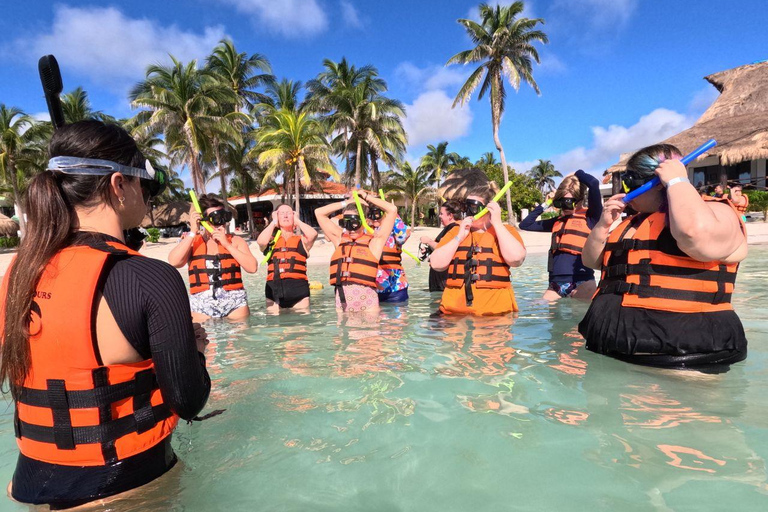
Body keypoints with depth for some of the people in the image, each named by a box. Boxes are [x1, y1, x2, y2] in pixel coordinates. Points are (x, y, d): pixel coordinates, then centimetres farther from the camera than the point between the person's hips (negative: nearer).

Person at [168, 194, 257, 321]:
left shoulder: (235, 241, 9)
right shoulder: (191, 242, 9)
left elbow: (252, 267, -5)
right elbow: (174, 262, -10)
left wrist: (227, 245, -7)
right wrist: (193, 232, -6)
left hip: (235, 303, 0)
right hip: (202, 306, 0)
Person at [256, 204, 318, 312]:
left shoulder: (301, 240, 13)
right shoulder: (271, 240, 15)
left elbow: (313, 234, -9)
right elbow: (260, 242, -8)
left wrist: (297, 221, 8)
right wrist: (273, 222, 7)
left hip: (299, 290, -1)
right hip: (274, 291, 1)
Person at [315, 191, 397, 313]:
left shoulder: (374, 241, 4)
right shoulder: (340, 239, 15)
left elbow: (392, 210, -1)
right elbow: (319, 213, 20)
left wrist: (367, 197, 11)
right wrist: (346, 203, 17)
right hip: (342, 301, 4)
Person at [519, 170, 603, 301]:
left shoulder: (590, 217, 2)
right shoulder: (558, 221, 19)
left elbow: (594, 183, -12)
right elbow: (525, 225, 25)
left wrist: (577, 174, 9)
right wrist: (544, 205, 21)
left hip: (581, 281, -5)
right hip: (556, 283, 5)